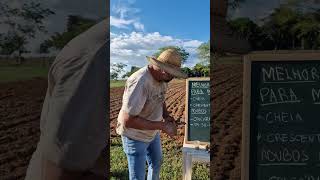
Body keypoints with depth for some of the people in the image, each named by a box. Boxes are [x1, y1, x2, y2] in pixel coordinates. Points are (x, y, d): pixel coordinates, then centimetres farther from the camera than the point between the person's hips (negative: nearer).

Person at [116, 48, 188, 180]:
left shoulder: (162, 78, -8)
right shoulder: (139, 83, -34)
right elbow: (128, 120, -35)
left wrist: (166, 116, -9)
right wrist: (162, 126, -32)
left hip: (152, 132, 8)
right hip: (135, 136, -8)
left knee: (156, 162, 27)